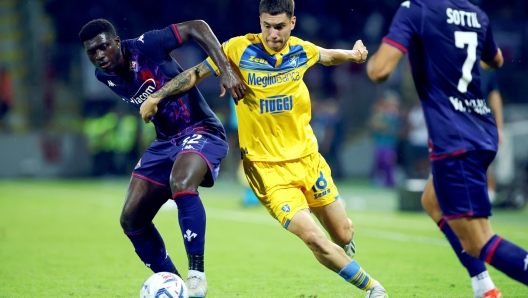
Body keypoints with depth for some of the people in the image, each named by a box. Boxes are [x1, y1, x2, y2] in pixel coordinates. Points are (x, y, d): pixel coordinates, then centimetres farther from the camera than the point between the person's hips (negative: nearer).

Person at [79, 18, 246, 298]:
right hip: (165, 140, 8)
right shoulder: (104, 76, -1)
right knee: (131, 219, 0)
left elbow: (196, 27, -21)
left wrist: (226, 70, -29)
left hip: (200, 131, -8)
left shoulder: (145, 46, -21)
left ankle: (197, 275, -31)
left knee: (181, 183, -38)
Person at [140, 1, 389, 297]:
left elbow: (328, 56, 22)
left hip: (307, 158, 4)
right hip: (267, 167, -4)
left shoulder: (302, 50, 0)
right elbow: (197, 73, -2)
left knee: (344, 235, 10)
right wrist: (157, 96, -9)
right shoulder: (239, 49, -12)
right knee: (314, 238, -18)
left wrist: (352, 54, 2)